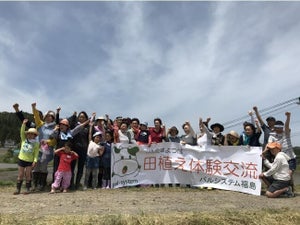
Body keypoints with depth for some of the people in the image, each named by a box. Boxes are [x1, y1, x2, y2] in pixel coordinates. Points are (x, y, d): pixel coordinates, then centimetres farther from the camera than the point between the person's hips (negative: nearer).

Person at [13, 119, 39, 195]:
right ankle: (18, 189, 15)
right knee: (20, 175, 7)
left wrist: (35, 161, -12)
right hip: (21, 159, 2)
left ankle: (28, 189, 12)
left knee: (28, 175, 2)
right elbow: (22, 132, -8)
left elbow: (36, 153, -3)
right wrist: (24, 124, -19)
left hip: (30, 161, -2)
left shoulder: (36, 143, -2)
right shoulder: (24, 139, 4)